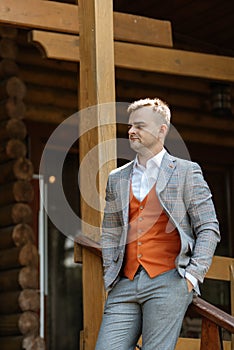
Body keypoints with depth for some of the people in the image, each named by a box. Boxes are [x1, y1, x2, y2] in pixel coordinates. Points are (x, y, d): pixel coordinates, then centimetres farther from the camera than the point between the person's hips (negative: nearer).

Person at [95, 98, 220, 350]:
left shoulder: (186, 172, 5)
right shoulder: (117, 179, 17)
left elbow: (209, 229, 2)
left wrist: (192, 276, -7)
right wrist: (111, 276, 10)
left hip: (168, 282, -4)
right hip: (125, 286, 4)